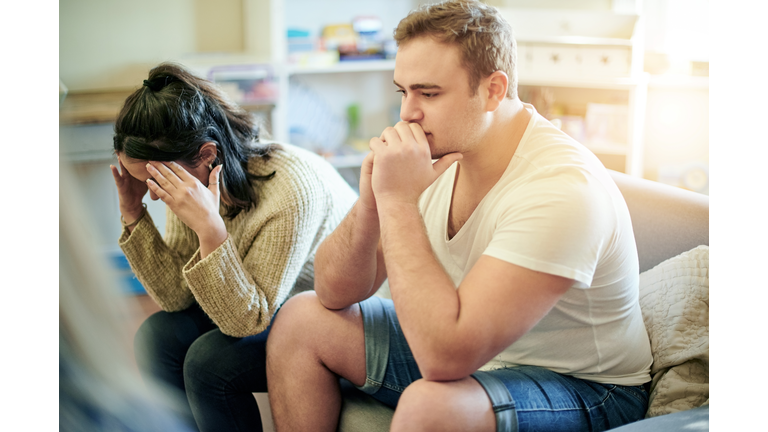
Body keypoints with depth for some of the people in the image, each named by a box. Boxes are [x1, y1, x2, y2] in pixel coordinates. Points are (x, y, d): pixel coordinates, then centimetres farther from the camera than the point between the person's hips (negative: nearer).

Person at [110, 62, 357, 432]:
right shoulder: (186, 180, -11)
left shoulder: (290, 190, -33)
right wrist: (133, 215, -19)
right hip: (256, 305, 7)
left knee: (209, 359, -24)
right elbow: (176, 297, -8)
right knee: (158, 335, -13)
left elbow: (247, 320, -29)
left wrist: (209, 228, -40)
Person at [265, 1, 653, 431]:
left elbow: (445, 357, -37)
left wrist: (398, 200, -33)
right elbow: (336, 294, -2)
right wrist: (370, 203, -21)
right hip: (471, 352, 8)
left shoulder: (562, 186, -30)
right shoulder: (436, 152, -6)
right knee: (301, 319, 4)